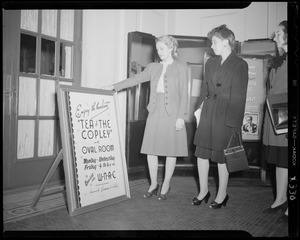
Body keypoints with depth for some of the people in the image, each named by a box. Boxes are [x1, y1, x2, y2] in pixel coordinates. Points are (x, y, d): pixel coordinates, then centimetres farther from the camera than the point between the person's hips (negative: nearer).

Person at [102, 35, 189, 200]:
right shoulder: (153, 67, 12)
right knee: (151, 150, 4)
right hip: (155, 113, 4)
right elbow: (136, 79, 8)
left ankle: (166, 185, 20)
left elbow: (184, 94, -4)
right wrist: (115, 86, -1)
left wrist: (181, 117, -11)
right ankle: (153, 184, 20)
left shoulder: (181, 69, 0)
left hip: (172, 114, -4)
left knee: (171, 151, 4)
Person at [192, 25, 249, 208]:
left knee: (222, 156, 6)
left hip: (226, 116, -6)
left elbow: (239, 97, -10)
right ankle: (203, 190, 26)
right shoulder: (211, 62, 11)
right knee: (201, 152, 8)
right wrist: (199, 109, 7)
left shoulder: (240, 65, -7)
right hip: (207, 113, 6)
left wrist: (235, 124, -12)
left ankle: (222, 194, 25)